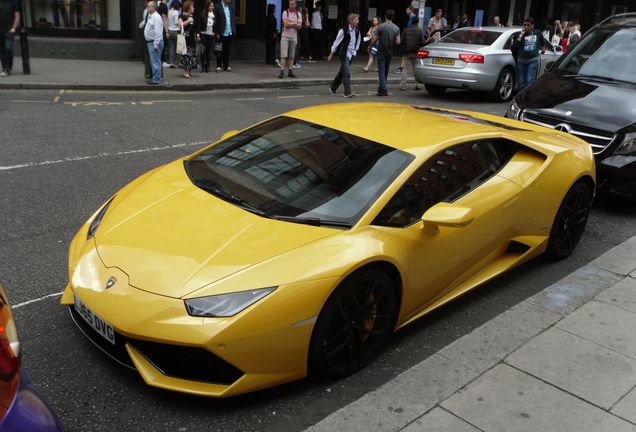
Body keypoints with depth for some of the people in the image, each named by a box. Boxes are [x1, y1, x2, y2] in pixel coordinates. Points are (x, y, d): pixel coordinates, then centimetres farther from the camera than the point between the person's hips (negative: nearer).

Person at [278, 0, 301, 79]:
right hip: (285, 36, -3)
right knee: (284, 55, -9)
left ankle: (290, 71, 9)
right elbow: (286, 24, -14)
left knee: (291, 56, 5)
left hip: (294, 37, 3)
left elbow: (299, 26, -3)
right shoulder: (285, 12, -1)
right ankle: (282, 71, -8)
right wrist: (295, 23, -6)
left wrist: (290, 23, -10)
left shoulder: (298, 14, 8)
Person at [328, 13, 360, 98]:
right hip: (344, 54, -7)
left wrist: (355, 51, 16)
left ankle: (333, 87, 30)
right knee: (347, 73, -13)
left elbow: (358, 42, 19)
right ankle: (347, 92, -10)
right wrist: (331, 54, -3)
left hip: (351, 54, 7)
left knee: (342, 72, 15)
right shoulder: (344, 30, -15)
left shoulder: (357, 31, 2)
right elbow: (336, 42, -8)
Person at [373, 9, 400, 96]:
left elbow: (374, 39, -10)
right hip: (390, 52, 5)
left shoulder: (381, 26, -11)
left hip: (382, 51, -4)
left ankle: (384, 90, -11)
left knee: (381, 71, -3)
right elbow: (398, 42, -2)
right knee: (386, 71, 15)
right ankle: (381, 88, 25)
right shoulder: (396, 28, 0)